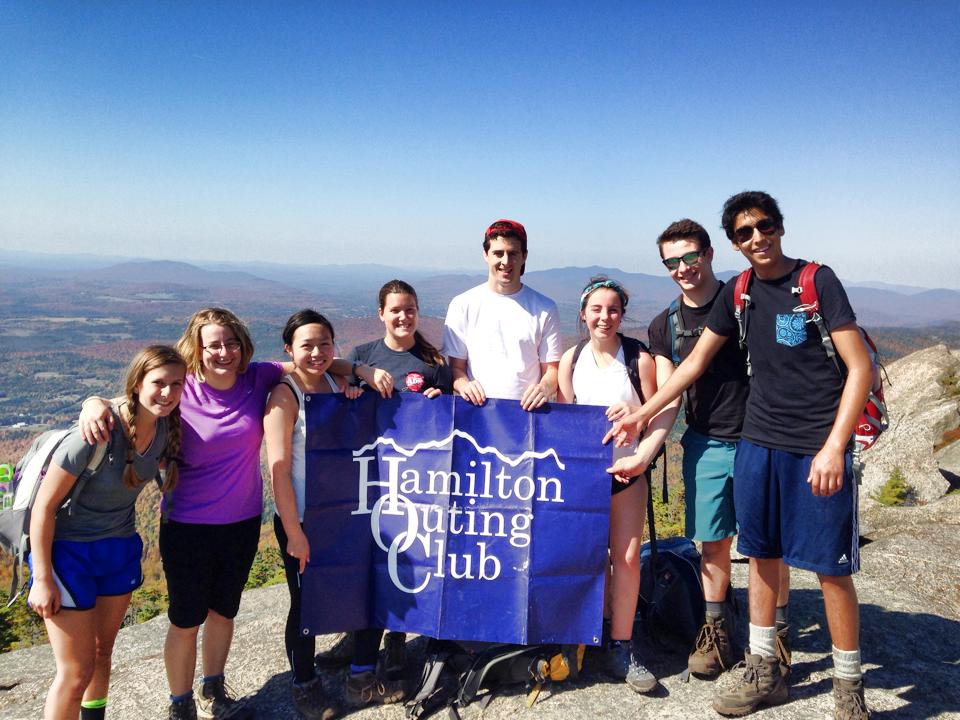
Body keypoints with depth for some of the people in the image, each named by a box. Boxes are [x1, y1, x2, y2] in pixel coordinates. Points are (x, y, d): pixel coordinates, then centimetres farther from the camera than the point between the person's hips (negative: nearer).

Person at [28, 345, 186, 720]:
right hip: (68, 549, -6)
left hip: (119, 547, 6)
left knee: (103, 650, 21)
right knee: (77, 671, -1)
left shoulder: (166, 428, -9)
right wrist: (42, 579, -15)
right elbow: (44, 505, -19)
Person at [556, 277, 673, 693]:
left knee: (627, 557, -2)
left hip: (627, 471, -1)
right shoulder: (571, 359, 0)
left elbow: (659, 417, -6)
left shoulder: (639, 359, -8)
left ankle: (621, 648, 9)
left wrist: (641, 457, -17)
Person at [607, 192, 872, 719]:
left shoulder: (818, 281, -7)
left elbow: (860, 368, -9)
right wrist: (640, 415, 14)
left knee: (830, 567, 1)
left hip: (818, 450, -5)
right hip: (758, 443, 5)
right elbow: (694, 364, 15)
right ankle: (763, 672, 27)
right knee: (762, 556, 12)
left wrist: (833, 447, -16)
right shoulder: (737, 295, 8)